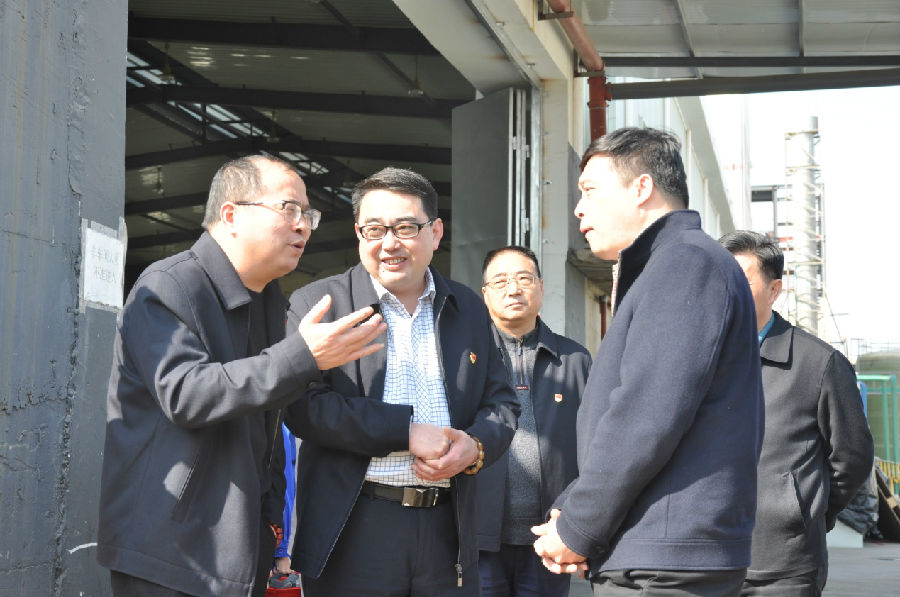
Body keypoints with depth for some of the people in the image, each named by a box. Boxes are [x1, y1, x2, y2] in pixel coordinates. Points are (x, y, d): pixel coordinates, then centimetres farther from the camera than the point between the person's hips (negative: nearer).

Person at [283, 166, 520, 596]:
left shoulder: (468, 310, 15)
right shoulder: (315, 303, 2)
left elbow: (501, 404, 17)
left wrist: (475, 446, -7)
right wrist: (408, 432, -14)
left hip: (446, 529, 3)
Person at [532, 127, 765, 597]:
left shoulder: (687, 262, -12)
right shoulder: (652, 273, 22)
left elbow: (647, 422, -21)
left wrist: (577, 532, -12)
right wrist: (568, 511, 7)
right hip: (643, 558, 9)